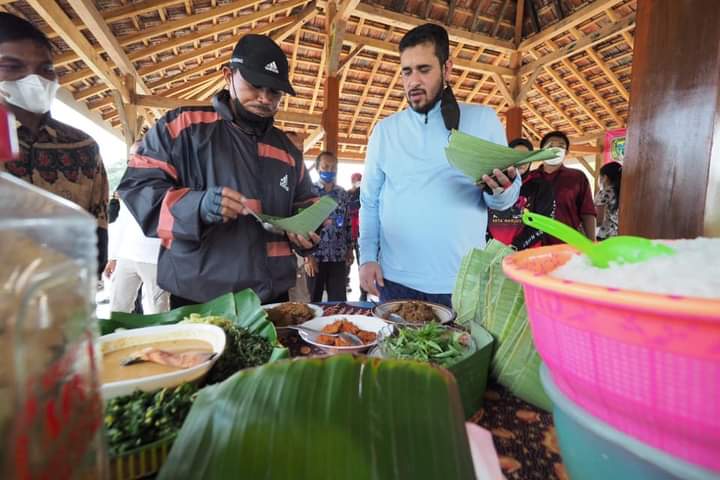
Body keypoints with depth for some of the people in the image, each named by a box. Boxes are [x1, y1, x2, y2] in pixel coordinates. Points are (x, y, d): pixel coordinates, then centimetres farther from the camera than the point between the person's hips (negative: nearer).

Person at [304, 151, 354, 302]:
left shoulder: (342, 193, 9)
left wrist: (350, 248, 10)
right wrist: (307, 255, -12)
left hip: (339, 255, 3)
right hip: (316, 255, -3)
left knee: (339, 300, 8)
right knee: (315, 299, 10)